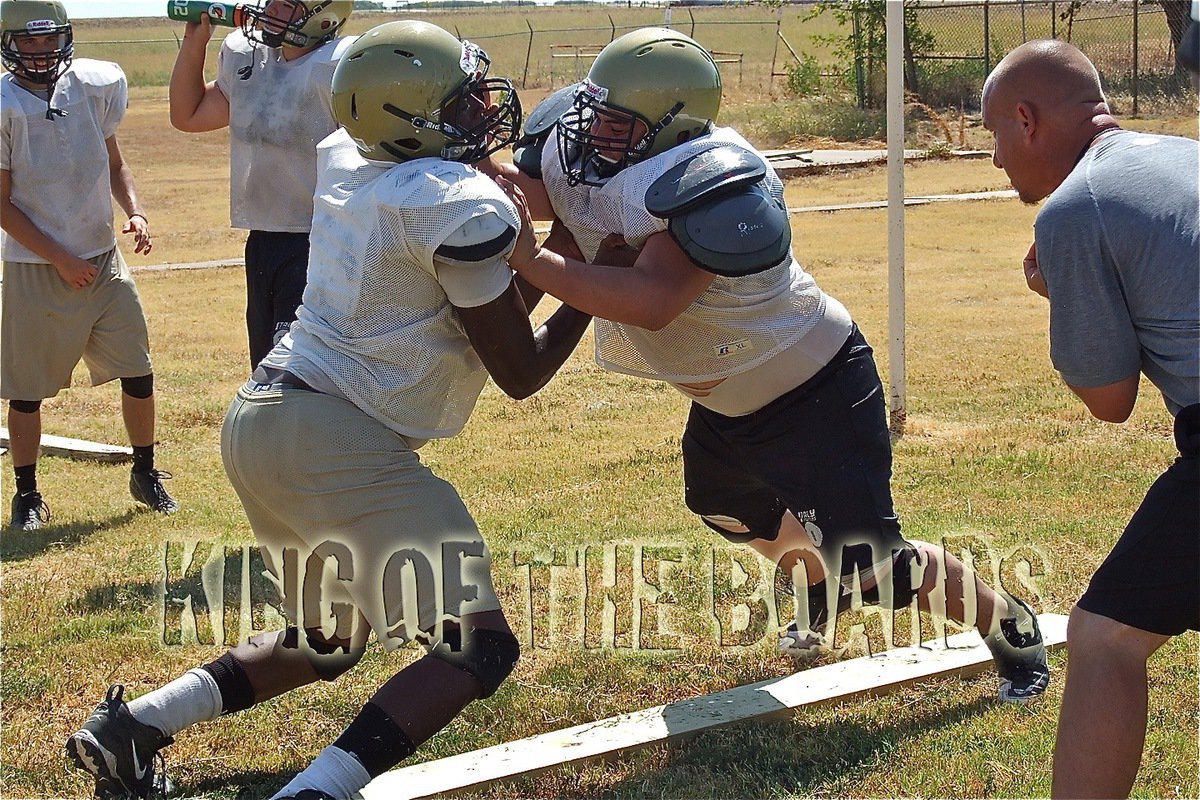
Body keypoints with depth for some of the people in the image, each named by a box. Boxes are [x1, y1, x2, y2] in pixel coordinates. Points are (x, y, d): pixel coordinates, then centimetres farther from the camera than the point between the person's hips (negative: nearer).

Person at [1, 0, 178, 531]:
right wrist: (61, 260, -13)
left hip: (102, 259, 4)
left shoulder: (95, 86, -1)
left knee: (138, 373, 6)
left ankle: (145, 474, 25)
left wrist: (133, 211, -5)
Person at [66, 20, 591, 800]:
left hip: (260, 415, 9)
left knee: (328, 639, 27)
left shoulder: (346, 160, 8)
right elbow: (521, 372, -5)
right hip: (335, 441, -9)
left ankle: (132, 723, 19)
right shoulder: (465, 206, -13)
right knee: (478, 647, -8)